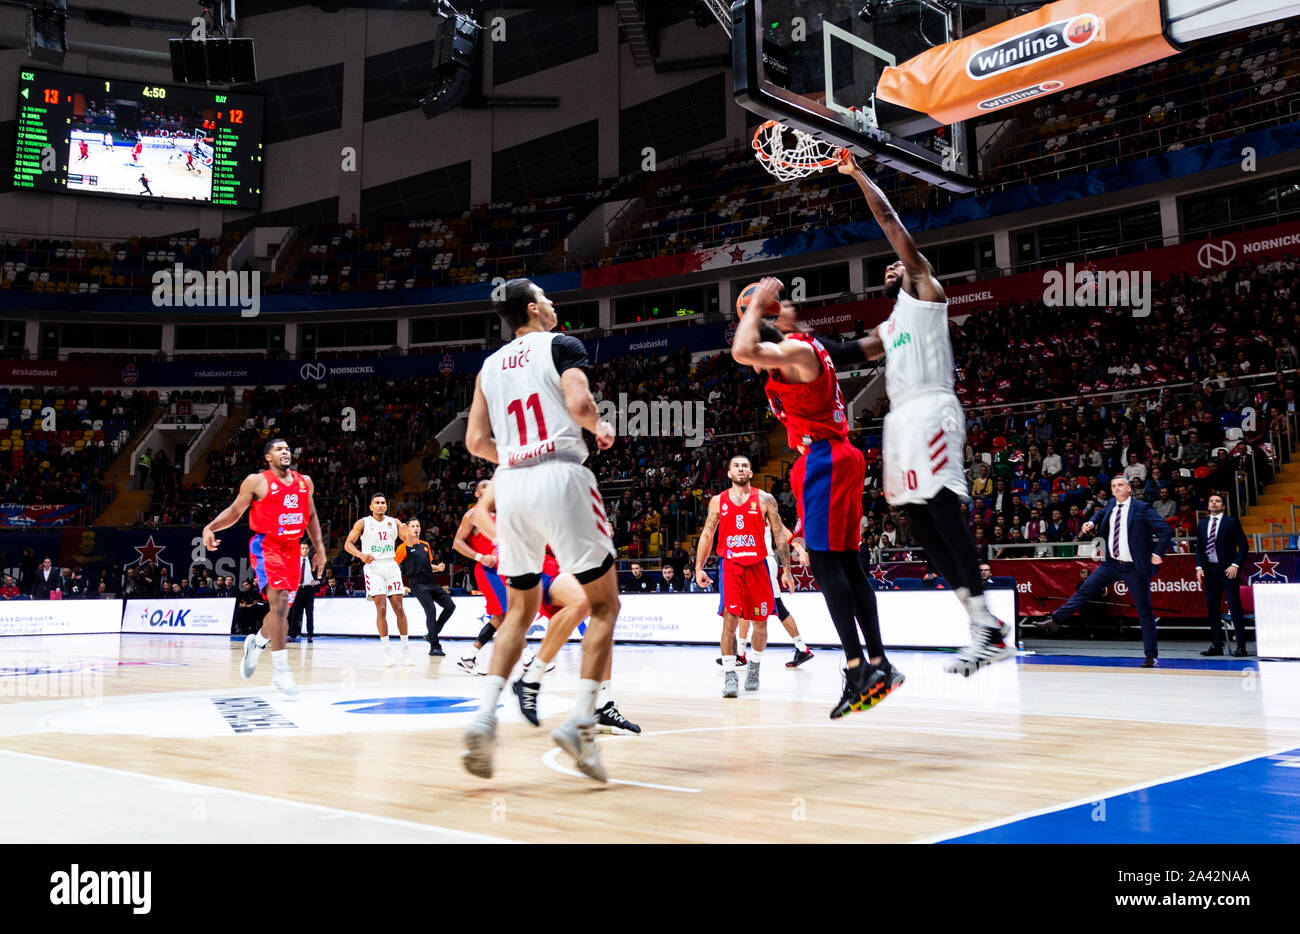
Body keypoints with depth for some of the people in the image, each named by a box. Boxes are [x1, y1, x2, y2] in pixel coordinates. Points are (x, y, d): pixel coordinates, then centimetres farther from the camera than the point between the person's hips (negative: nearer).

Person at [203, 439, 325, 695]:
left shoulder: (304, 482, 11)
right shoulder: (256, 482, -3)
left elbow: (311, 516, 21)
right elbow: (235, 511, 2)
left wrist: (319, 548, 15)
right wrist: (211, 527, -15)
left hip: (292, 548, 6)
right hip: (266, 546, -6)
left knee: (283, 608, 11)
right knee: (278, 603, -19)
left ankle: (256, 643, 40)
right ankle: (280, 669, -18)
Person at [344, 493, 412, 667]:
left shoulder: (393, 522, 10)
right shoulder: (363, 523, 3)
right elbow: (348, 544, 2)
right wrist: (361, 555, -16)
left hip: (391, 566, 3)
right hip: (373, 567, -3)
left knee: (399, 608, -1)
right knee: (381, 609, -11)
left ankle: (406, 648, 8)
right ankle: (387, 651, -4)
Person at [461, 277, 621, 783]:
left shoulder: (490, 365, 19)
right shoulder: (562, 346, 4)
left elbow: (476, 441, 12)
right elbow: (579, 403, -14)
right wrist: (601, 427, 6)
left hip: (510, 485, 5)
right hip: (561, 478, -5)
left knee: (520, 608, 19)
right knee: (604, 604, 6)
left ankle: (485, 716, 3)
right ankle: (580, 721, -7)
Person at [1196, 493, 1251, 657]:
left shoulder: (1232, 522, -1)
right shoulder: (1202, 524, 14)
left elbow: (1244, 545, -3)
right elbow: (1199, 548, 15)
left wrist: (1235, 565, -14)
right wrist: (1199, 567, 2)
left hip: (1228, 570, -5)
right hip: (1210, 569, 5)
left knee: (1235, 607, -5)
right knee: (1212, 608, 5)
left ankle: (1241, 646, -3)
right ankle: (1216, 645, 10)